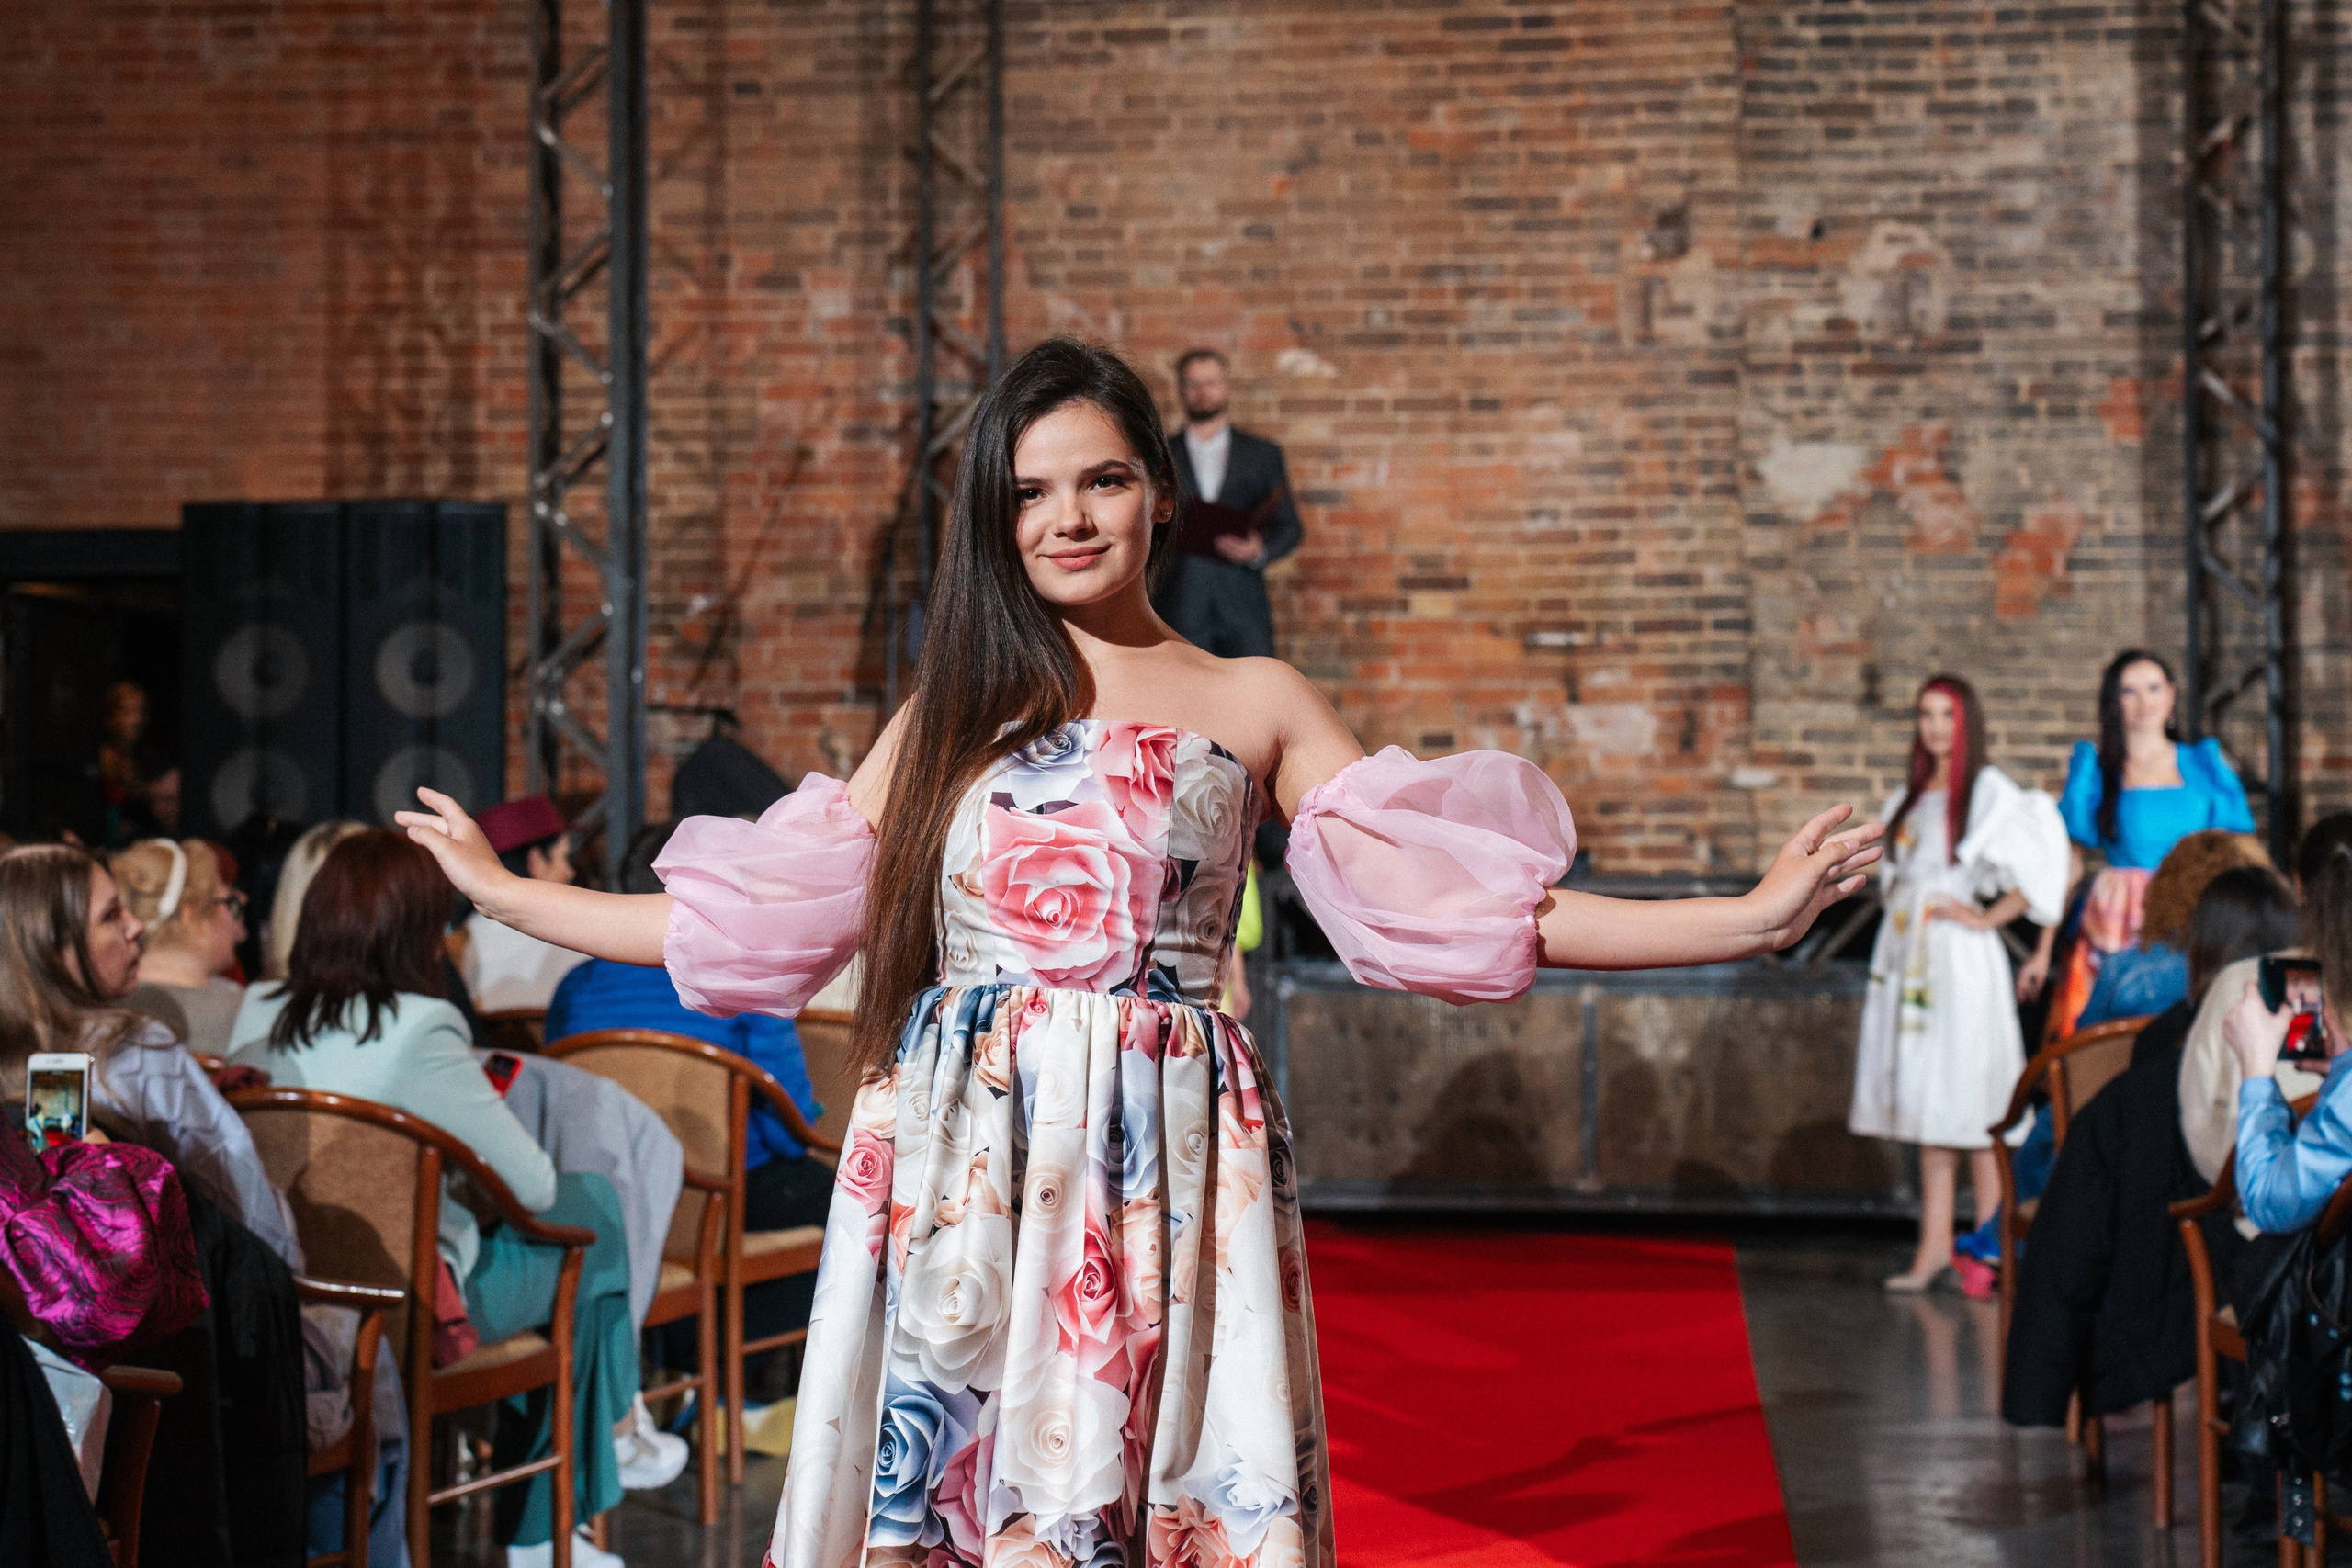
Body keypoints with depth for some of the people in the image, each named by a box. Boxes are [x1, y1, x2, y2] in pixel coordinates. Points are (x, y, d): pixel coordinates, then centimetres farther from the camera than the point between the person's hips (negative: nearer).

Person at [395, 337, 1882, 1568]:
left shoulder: (1253, 705, 9)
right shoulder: (948, 721, 16)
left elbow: (1442, 901, 1)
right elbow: (757, 917, 17)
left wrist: (1753, 916, -7)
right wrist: (501, 892, 20)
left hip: (1163, 1169, -2)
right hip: (963, 1170, 2)